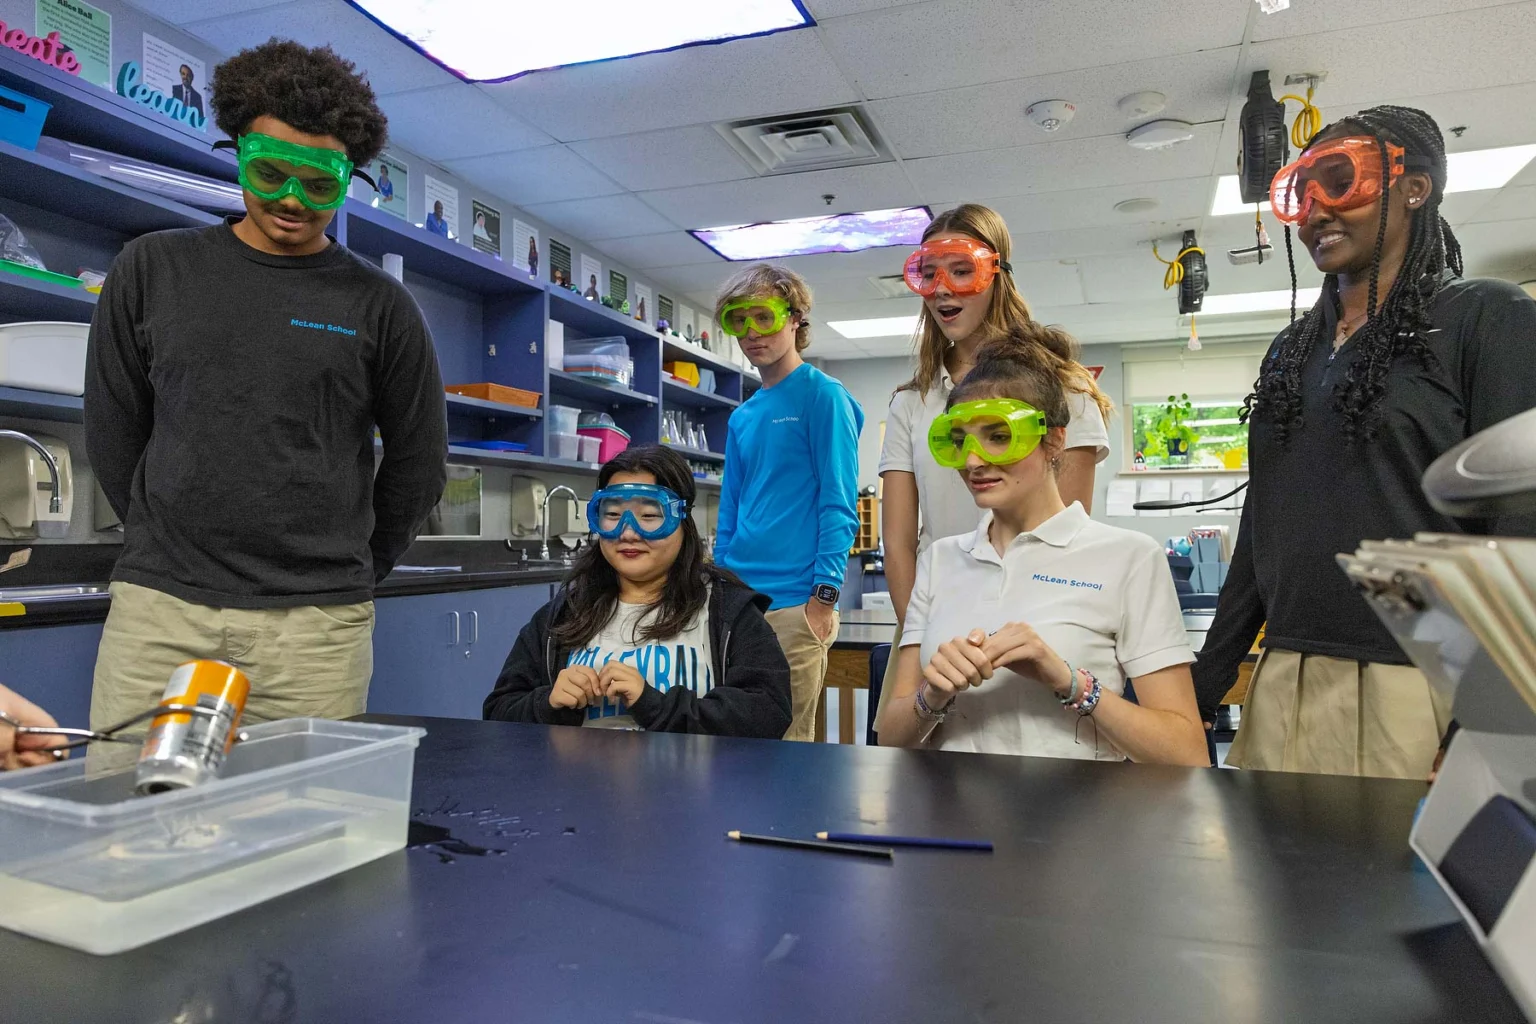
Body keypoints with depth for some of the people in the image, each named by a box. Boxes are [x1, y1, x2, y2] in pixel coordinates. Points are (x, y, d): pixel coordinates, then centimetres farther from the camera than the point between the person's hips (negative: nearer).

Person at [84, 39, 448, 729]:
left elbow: (418, 461, 10)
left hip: (316, 626, -1)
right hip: (158, 605, 2)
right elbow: (112, 431, 15)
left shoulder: (378, 305, 3)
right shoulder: (153, 269, 8)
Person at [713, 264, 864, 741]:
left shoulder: (823, 396, -5)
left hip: (795, 602, -6)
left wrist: (824, 597, -15)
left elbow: (839, 504, -10)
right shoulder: (742, 417, 15)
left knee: (788, 740, 1)